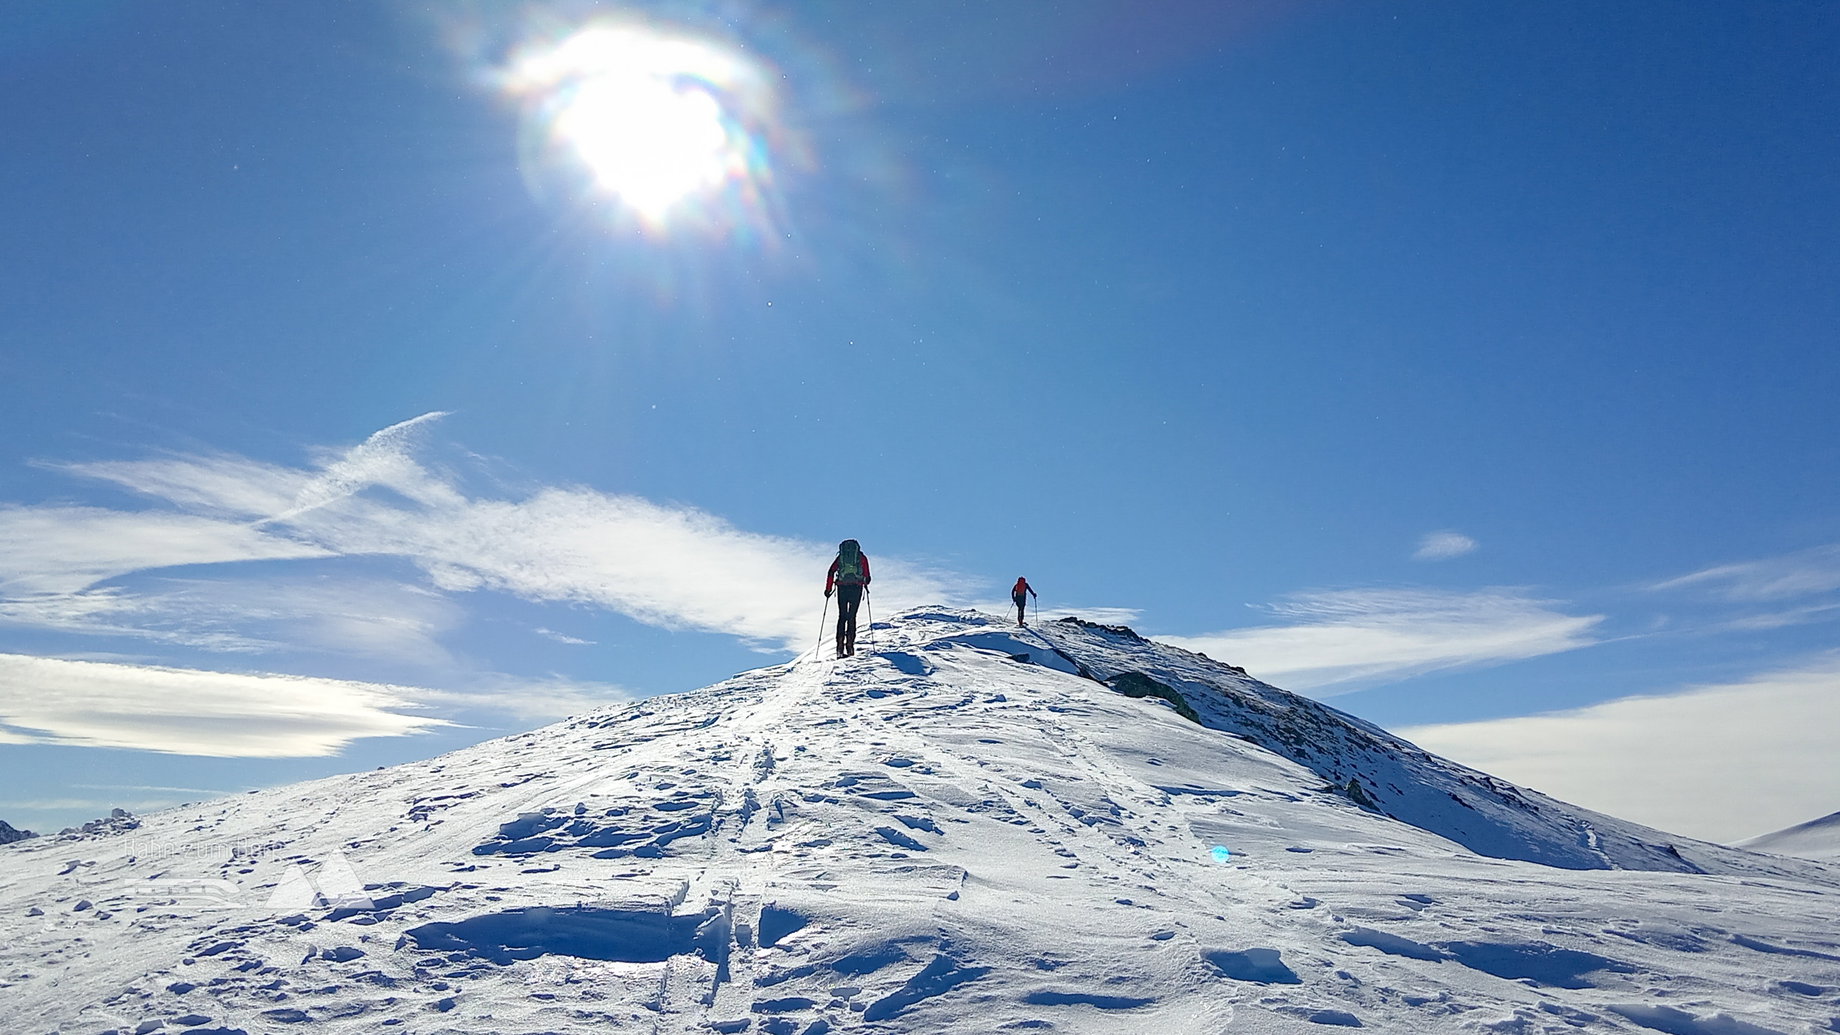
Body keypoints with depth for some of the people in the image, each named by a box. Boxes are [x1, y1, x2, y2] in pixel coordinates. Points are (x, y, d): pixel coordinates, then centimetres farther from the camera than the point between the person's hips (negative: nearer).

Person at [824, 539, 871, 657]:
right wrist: (866, 583, 33)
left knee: (842, 616, 7)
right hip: (857, 586, -1)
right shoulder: (862, 557, 15)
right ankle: (850, 645, -9)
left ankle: (840, 648, -5)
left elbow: (831, 572, 6)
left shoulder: (840, 557, 18)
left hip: (842, 586, 1)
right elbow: (867, 575, 11)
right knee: (852, 616, 4)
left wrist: (828, 589, 7)